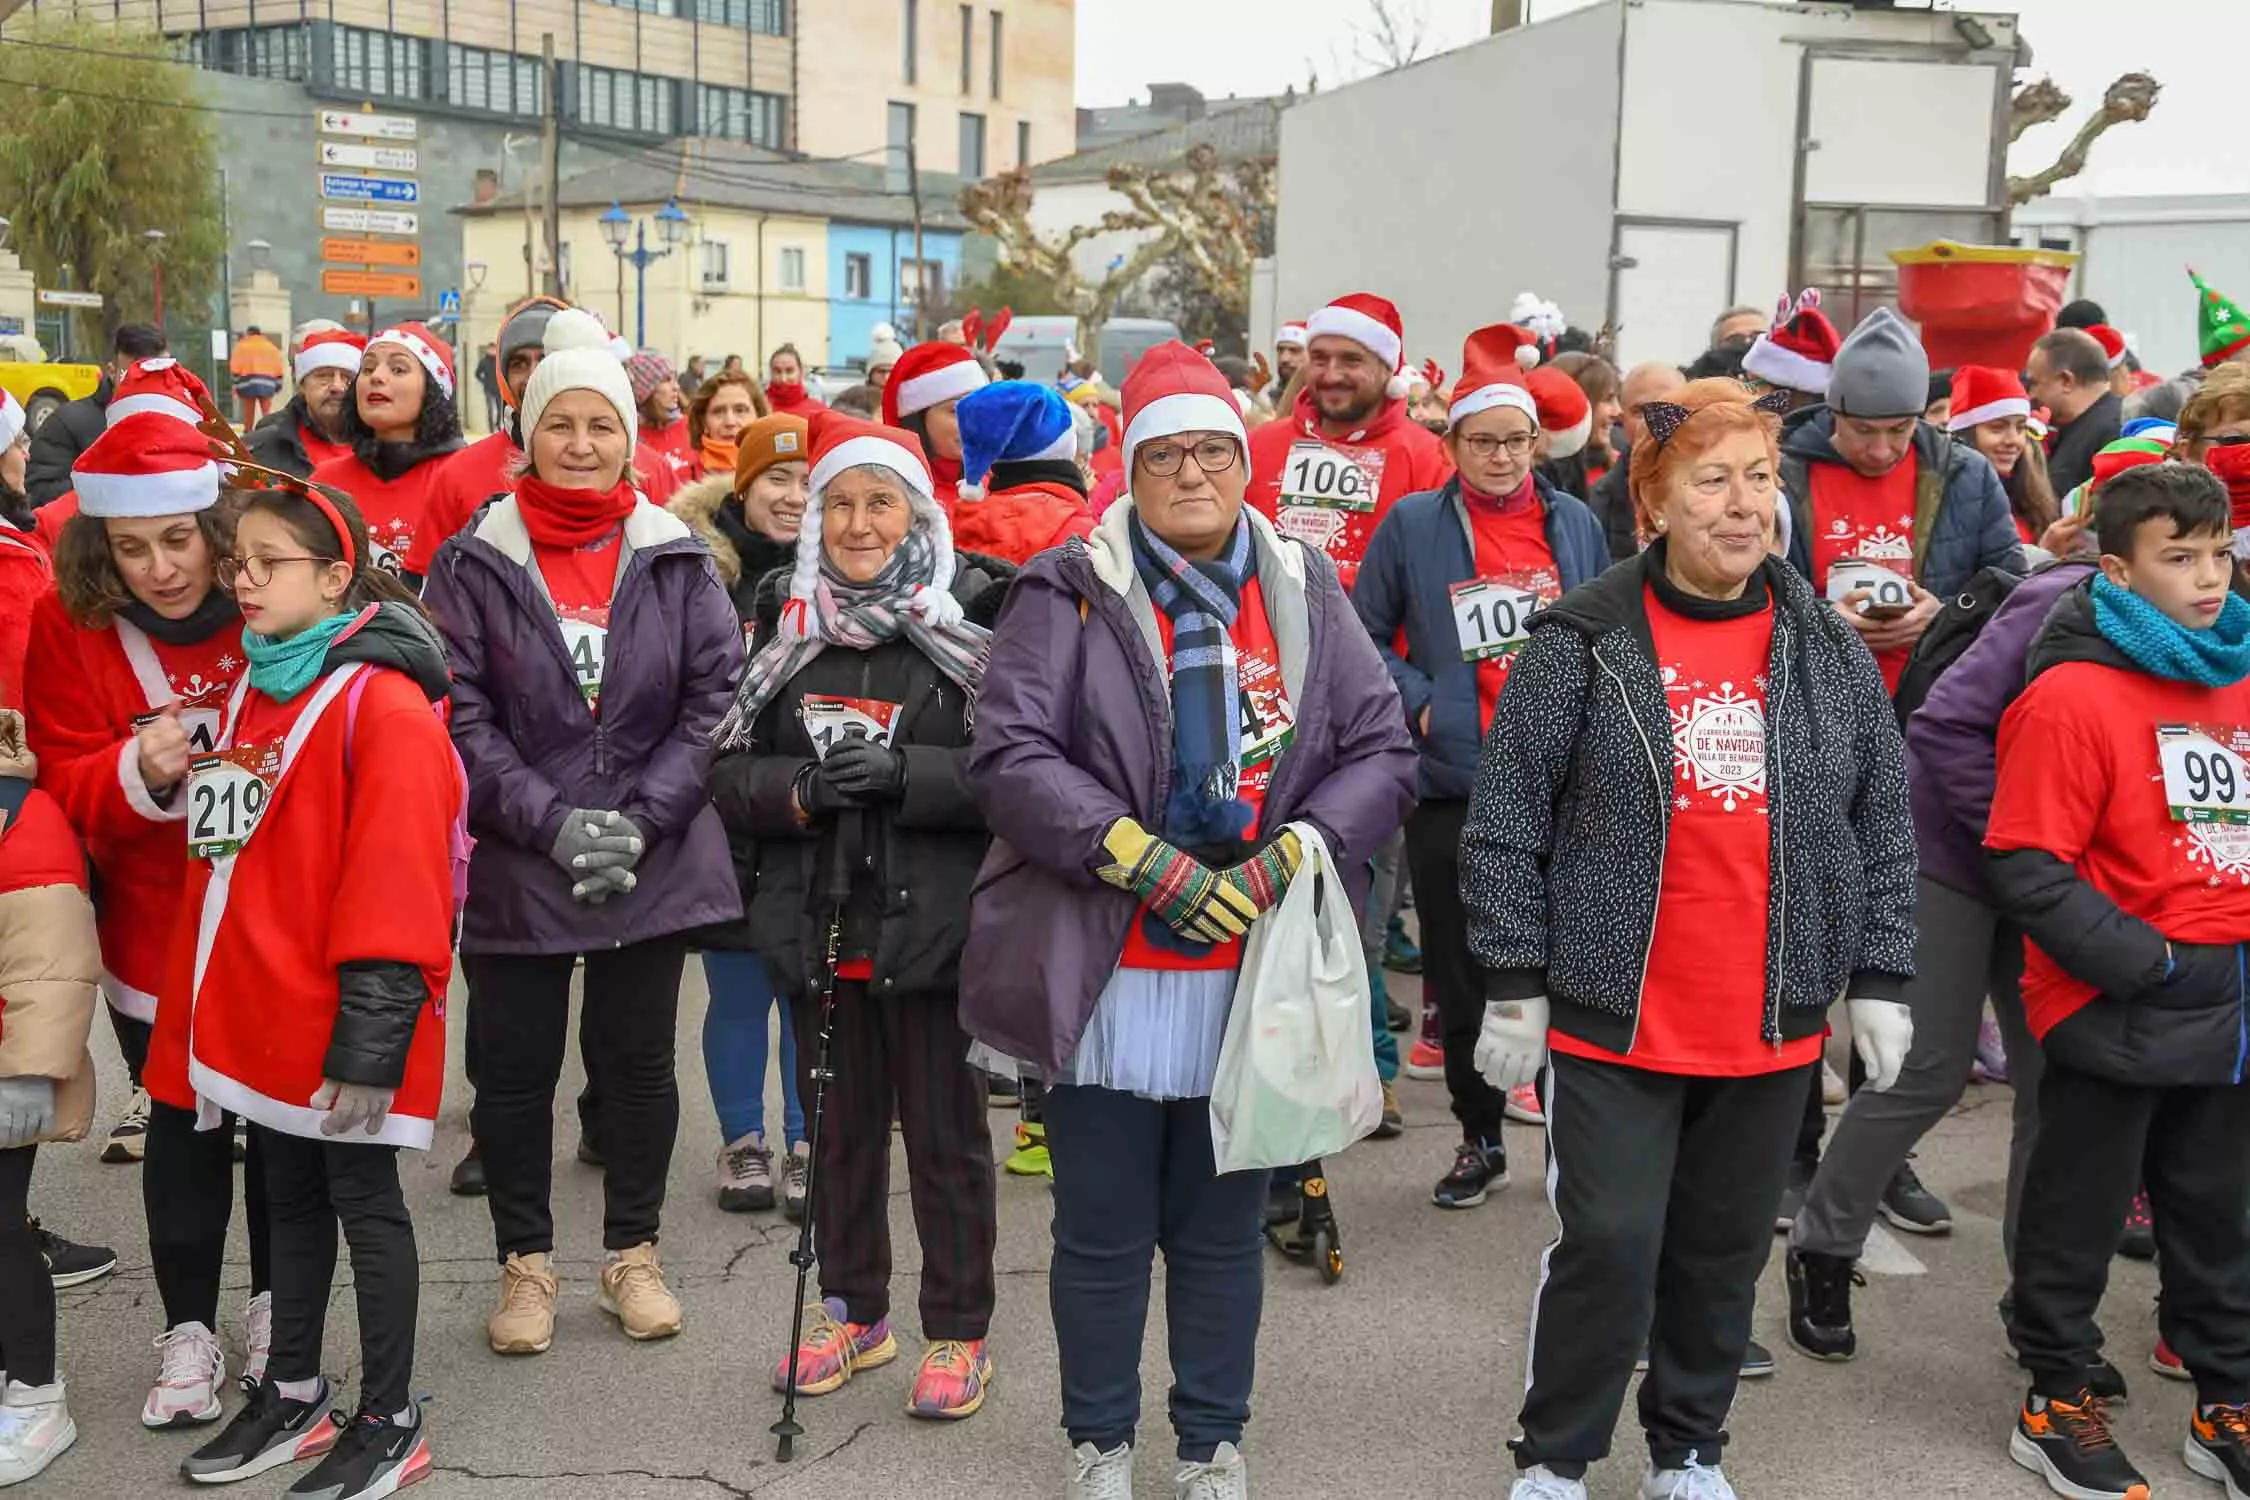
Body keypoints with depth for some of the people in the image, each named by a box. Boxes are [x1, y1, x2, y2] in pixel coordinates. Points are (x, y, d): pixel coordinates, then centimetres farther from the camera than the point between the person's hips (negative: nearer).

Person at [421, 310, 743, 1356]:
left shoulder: (676, 559, 2)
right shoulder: (473, 563, -2)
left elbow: (716, 694, -2)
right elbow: (459, 714, -6)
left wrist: (642, 818, -11)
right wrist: (551, 821, -16)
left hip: (653, 865, 1)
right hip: (512, 866, -1)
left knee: (637, 1060, 12)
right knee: (514, 1067, 9)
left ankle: (633, 1252, 30)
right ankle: (526, 1262, 27)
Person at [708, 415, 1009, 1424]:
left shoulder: (976, 615, -6)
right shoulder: (785, 621, 6)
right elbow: (729, 774, 6)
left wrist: (904, 774, -24)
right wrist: (800, 792, -14)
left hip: (932, 924, -4)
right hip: (817, 924, 4)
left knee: (945, 1130, 7)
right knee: (841, 1124, 17)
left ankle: (959, 1330, 21)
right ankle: (853, 1309, 34)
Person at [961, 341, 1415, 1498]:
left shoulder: (1308, 591, 6)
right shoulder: (1071, 591, -3)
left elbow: (1382, 752, 4)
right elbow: (1010, 752, -12)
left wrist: (1293, 855, -11)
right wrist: (1142, 858, -19)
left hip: (1257, 970, 2)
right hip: (1107, 976, -2)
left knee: (1224, 1230, 15)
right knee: (1103, 1233, 10)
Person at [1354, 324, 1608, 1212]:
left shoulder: (1575, 524, 7)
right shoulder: (1413, 524, 1)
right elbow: (1364, 635, 6)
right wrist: (1417, 703, -7)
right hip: (1452, 783, -1)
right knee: (1461, 974, 8)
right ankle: (1479, 1139, 24)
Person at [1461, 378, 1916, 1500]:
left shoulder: (1832, 652, 5)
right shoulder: (1581, 645, -7)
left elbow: (1882, 827, 10)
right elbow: (1505, 824, -5)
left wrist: (1879, 982, 7)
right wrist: (1514, 987, -6)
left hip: (1774, 1028, 4)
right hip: (1613, 1024, -3)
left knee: (1725, 1252, 14)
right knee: (1607, 1249, 0)